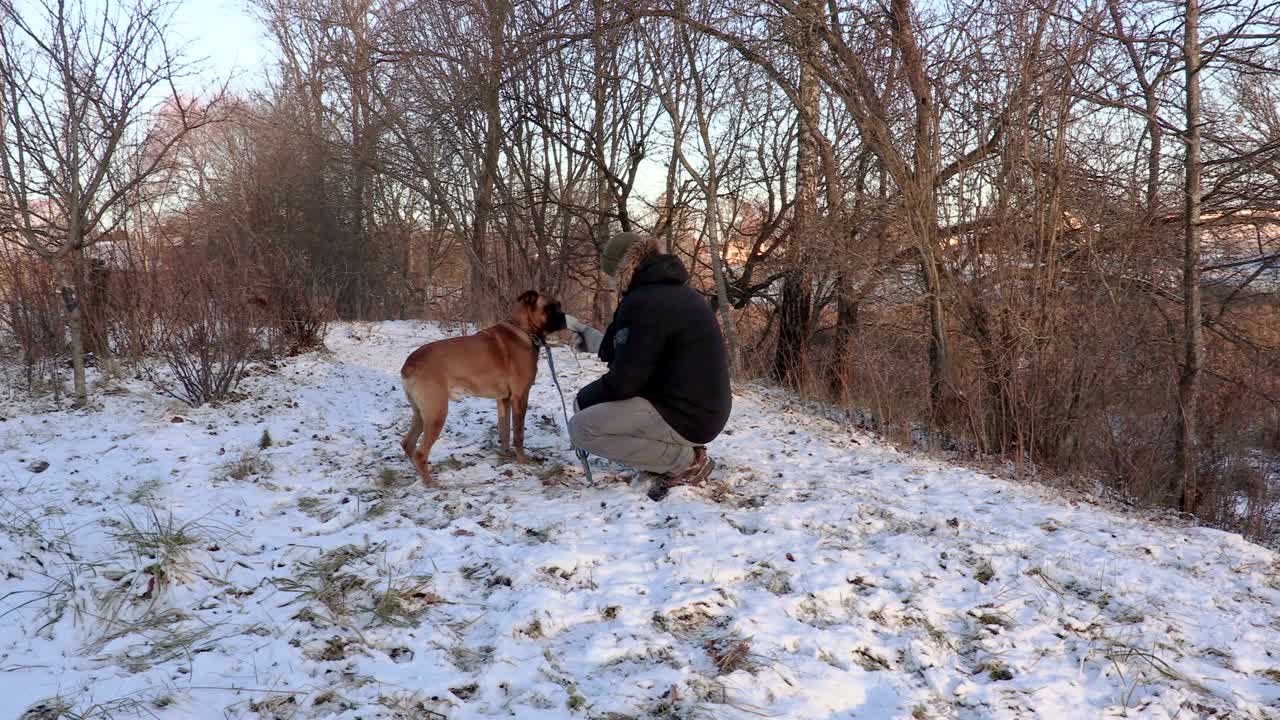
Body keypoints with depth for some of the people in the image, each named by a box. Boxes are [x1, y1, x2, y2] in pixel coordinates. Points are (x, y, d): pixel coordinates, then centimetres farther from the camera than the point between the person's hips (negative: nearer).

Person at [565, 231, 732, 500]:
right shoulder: (673, 291, 12)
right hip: (702, 407, 10)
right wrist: (593, 339, 27)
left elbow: (624, 380, -18)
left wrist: (583, 398, 0)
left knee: (581, 428, -10)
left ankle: (686, 462, -5)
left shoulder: (643, 302, -19)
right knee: (595, 405, 20)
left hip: (686, 416, -10)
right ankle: (684, 449, 12)